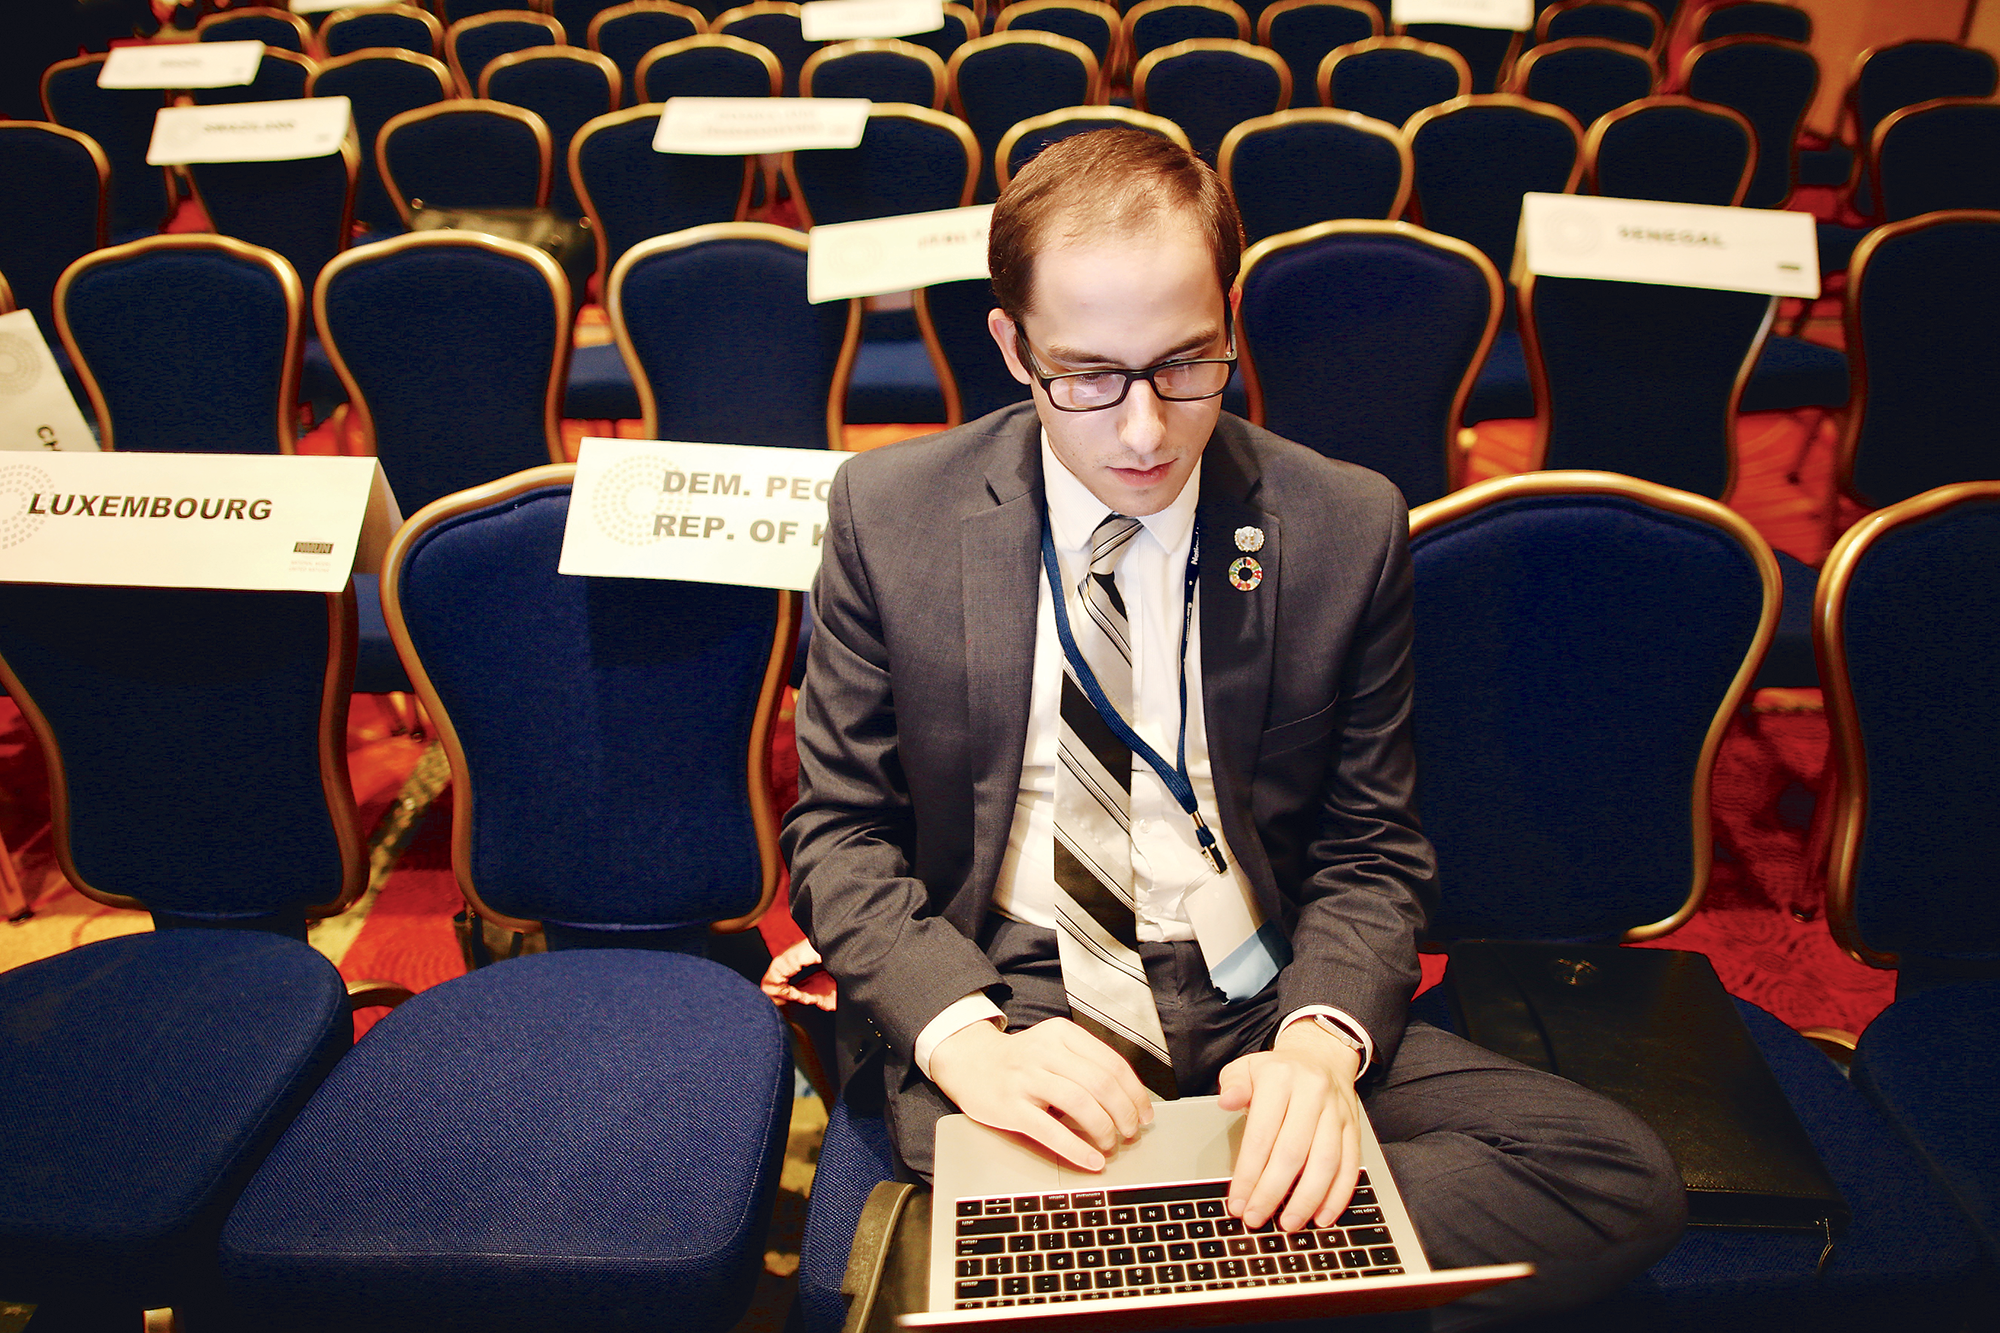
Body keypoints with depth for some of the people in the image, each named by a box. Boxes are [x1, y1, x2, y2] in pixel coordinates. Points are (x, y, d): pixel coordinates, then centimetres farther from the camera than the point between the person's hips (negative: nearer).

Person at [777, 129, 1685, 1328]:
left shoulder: (1347, 530, -2)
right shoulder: (891, 515, -3)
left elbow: (1371, 852, 5)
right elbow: (840, 828, 1)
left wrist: (1321, 1041, -17)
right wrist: (962, 1035, -17)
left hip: (1260, 1005, 3)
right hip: (1001, 998, -2)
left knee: (1628, 1181, -18)